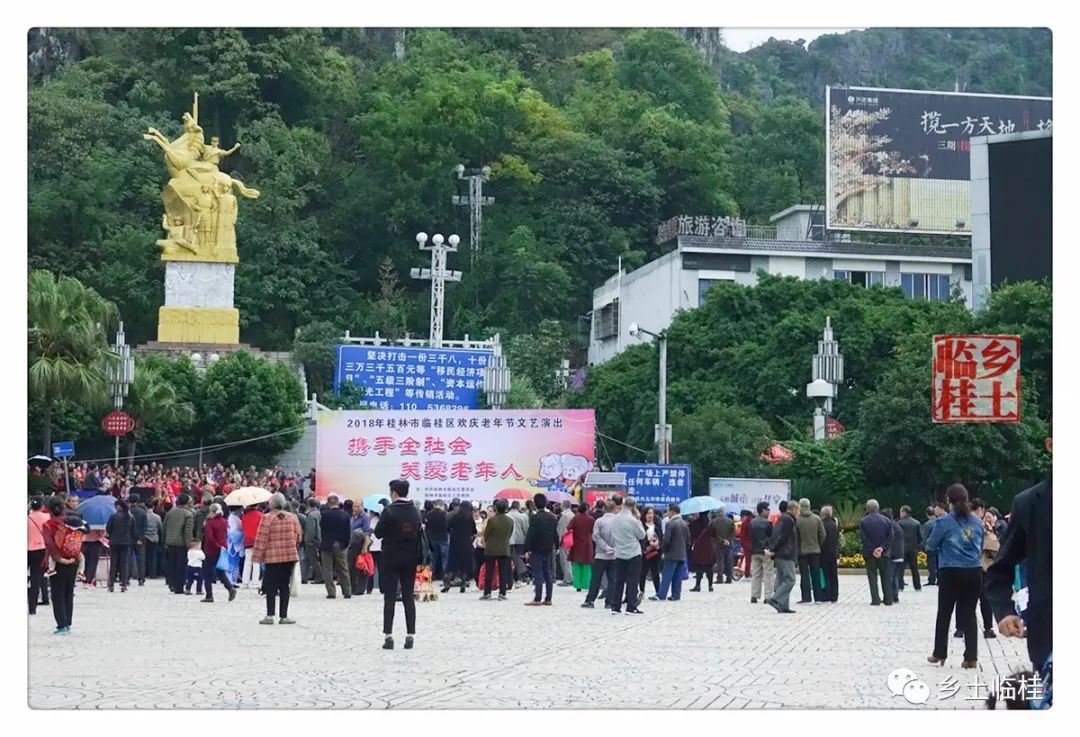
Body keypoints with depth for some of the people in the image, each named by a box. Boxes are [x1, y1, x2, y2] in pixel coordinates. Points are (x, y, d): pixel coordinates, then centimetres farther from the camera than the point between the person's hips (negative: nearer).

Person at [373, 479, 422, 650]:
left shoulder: (389, 510, -13)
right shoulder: (416, 511, 3)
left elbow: (378, 533, -8)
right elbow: (419, 535, 8)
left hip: (391, 559, -4)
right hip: (410, 560, 4)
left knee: (389, 598, 0)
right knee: (408, 597, 7)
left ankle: (388, 637, -4)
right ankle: (410, 636, 4)